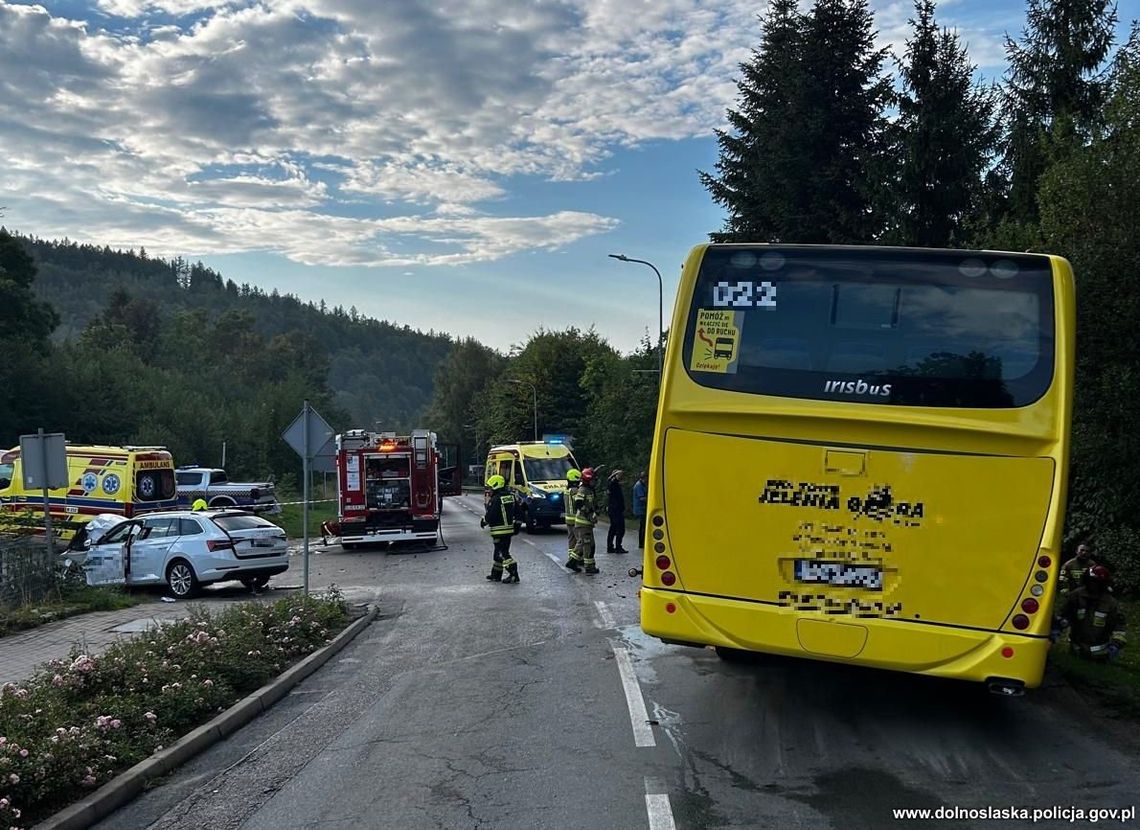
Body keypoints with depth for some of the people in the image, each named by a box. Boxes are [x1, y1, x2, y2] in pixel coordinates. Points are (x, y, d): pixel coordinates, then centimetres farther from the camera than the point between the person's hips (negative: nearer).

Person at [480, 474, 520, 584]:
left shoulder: (495, 499, -17)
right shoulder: (511, 496, 8)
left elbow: (490, 515, -16)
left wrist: (483, 520, 2)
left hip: (499, 531, -9)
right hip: (510, 529, 9)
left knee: (503, 553, -6)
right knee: (499, 552, 18)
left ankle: (513, 574, -14)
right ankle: (496, 574, 26)